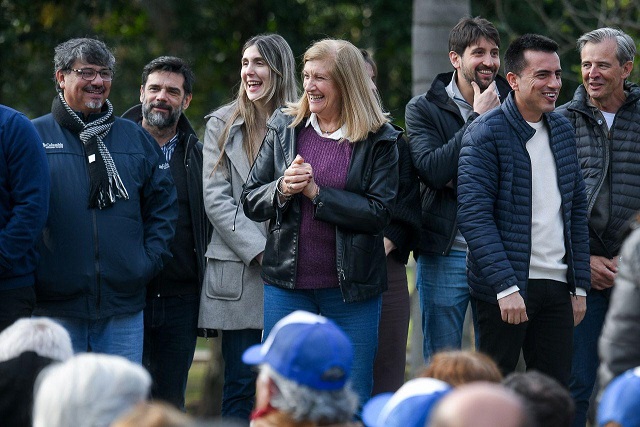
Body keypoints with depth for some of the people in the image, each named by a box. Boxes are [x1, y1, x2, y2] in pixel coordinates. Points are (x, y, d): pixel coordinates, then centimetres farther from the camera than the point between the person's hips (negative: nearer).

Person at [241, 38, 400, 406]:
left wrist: (315, 192, -15)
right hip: (287, 284, 3)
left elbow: (379, 213, -13)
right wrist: (281, 189, -12)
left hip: (351, 289, -2)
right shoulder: (284, 128, 7)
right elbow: (251, 202, 9)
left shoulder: (379, 140, -3)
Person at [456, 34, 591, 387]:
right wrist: (505, 286, -22)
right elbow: (473, 215, -15)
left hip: (557, 285, 6)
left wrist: (579, 285, 12)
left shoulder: (562, 129, 13)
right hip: (506, 289, -6)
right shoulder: (486, 133, -9)